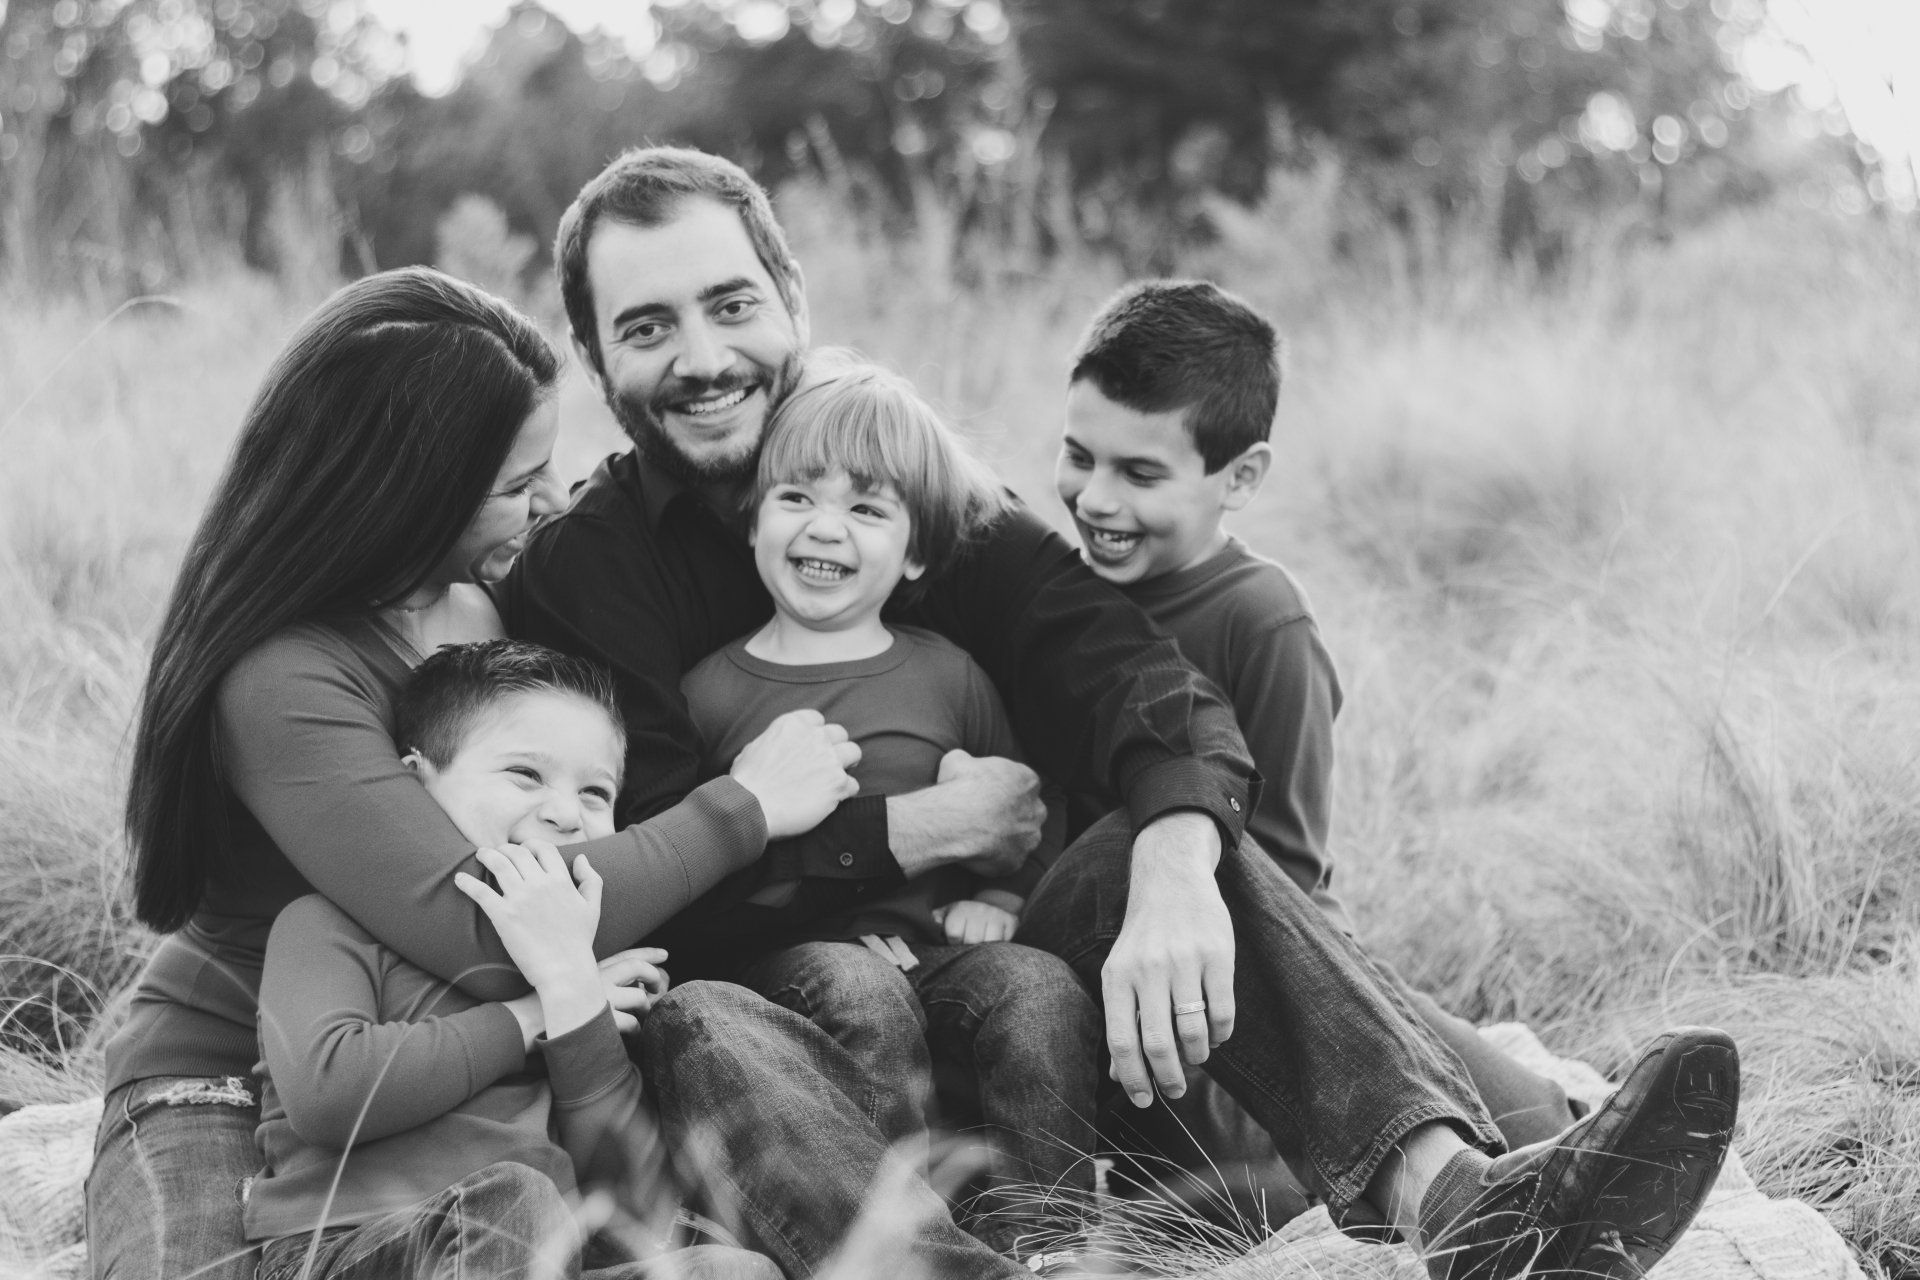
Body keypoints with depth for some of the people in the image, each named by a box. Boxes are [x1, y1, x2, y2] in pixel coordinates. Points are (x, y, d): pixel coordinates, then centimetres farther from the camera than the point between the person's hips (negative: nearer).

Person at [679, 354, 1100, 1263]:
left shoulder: (946, 674, 13)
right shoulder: (712, 690, 7)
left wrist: (998, 899, 4)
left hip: (931, 939, 3)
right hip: (787, 946, -2)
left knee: (1043, 990, -25)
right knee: (862, 1002, -34)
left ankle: (1033, 1241, -19)